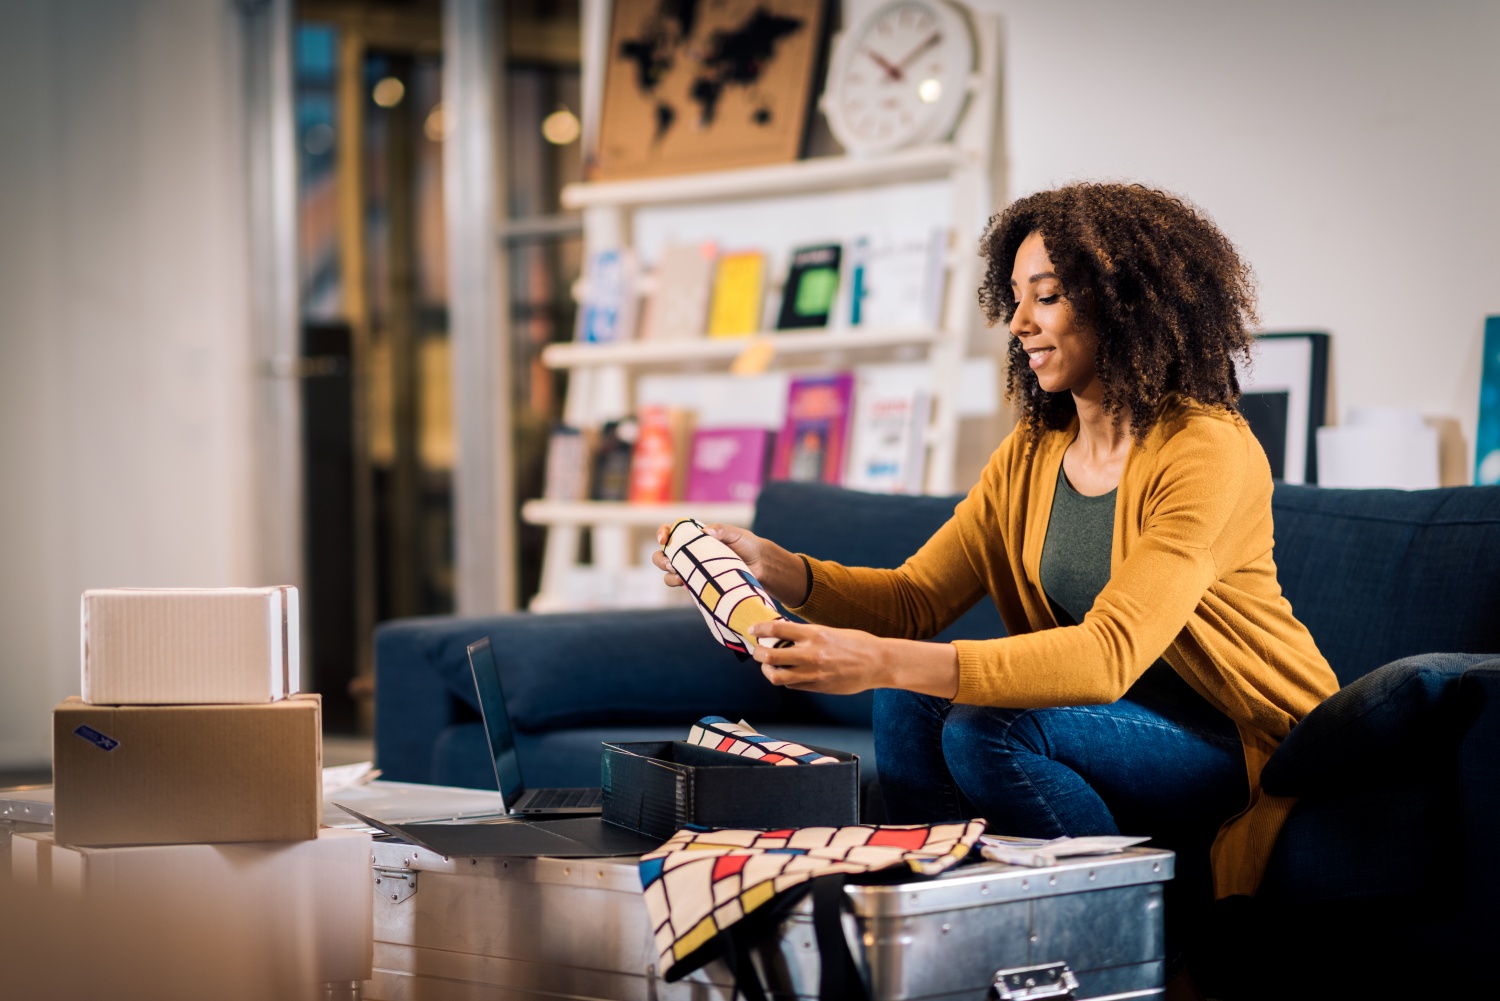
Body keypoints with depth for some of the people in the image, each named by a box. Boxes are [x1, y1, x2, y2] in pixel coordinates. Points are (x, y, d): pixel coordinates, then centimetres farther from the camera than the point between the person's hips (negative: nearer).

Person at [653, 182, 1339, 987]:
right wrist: (779, 571, -19)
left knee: (986, 730, -26)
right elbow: (918, 598, 1)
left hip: (1250, 752, -7)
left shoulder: (1211, 453, -20)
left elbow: (1109, 654, -32)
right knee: (909, 702, -14)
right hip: (1113, 726, 7)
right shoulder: (1032, 451, 4)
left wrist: (885, 662, -41)